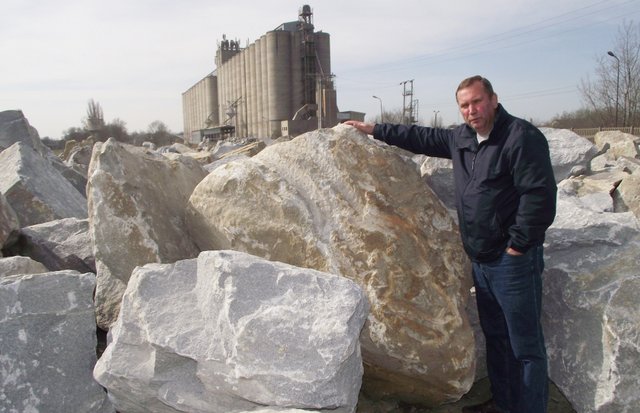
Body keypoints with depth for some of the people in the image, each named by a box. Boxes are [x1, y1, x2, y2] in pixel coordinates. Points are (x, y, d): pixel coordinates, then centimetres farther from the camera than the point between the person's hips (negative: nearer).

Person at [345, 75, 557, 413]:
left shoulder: (522, 137, -15)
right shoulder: (461, 137, 11)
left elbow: (539, 196, -20)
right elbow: (423, 138, 23)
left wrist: (517, 245, -17)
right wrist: (375, 130, 24)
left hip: (513, 259, -8)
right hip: (481, 259, 9)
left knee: (525, 345, 1)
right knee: (495, 337, 19)